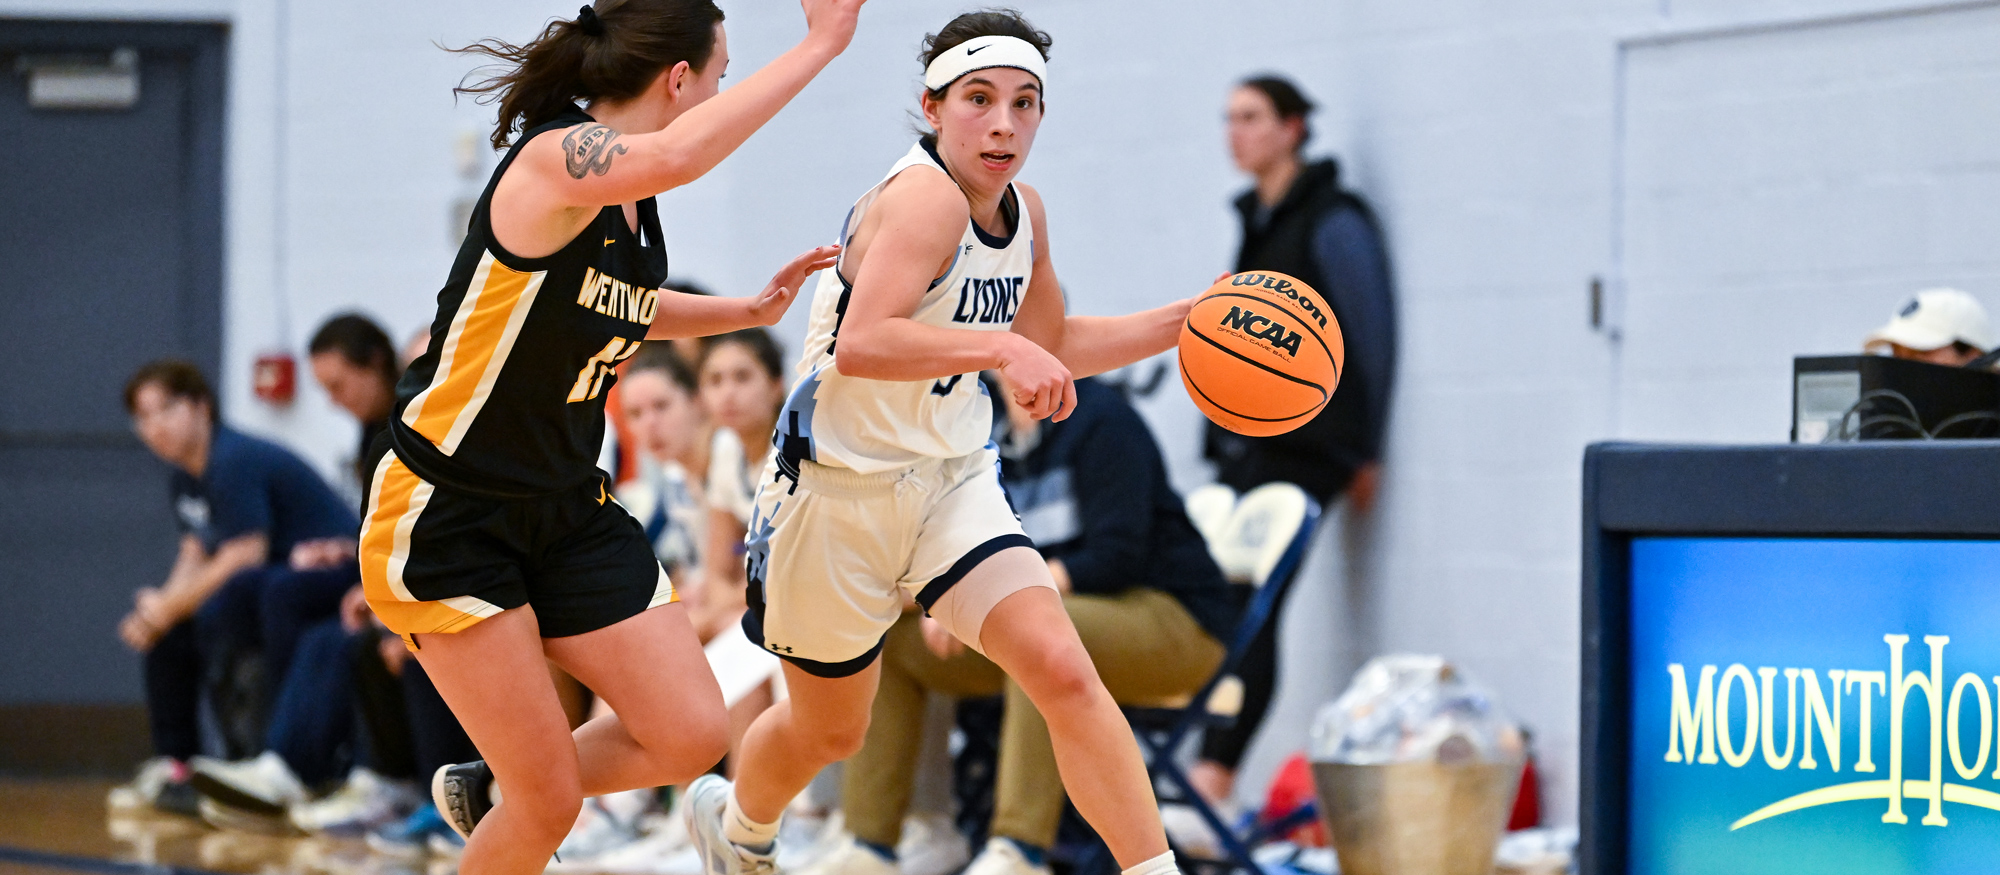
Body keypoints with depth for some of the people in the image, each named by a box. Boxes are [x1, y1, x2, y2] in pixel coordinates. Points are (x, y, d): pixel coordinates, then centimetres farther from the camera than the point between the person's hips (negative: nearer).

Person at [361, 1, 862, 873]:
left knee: (692, 738, -2)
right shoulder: (551, 160, -21)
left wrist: (750, 310, 21)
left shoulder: (637, 210, 6)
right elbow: (674, 156, -45)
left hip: (565, 509, 8)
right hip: (446, 515, -8)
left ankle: (491, 794, 24)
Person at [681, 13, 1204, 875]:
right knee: (829, 732, 15)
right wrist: (998, 348, -50)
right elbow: (860, 344, -40)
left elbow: (1050, 346, 20)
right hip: (840, 490, -6)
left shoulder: (1022, 212, 2)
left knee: (1063, 672, -18)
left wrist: (1186, 321, 11)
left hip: (952, 481, 6)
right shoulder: (923, 198, -24)